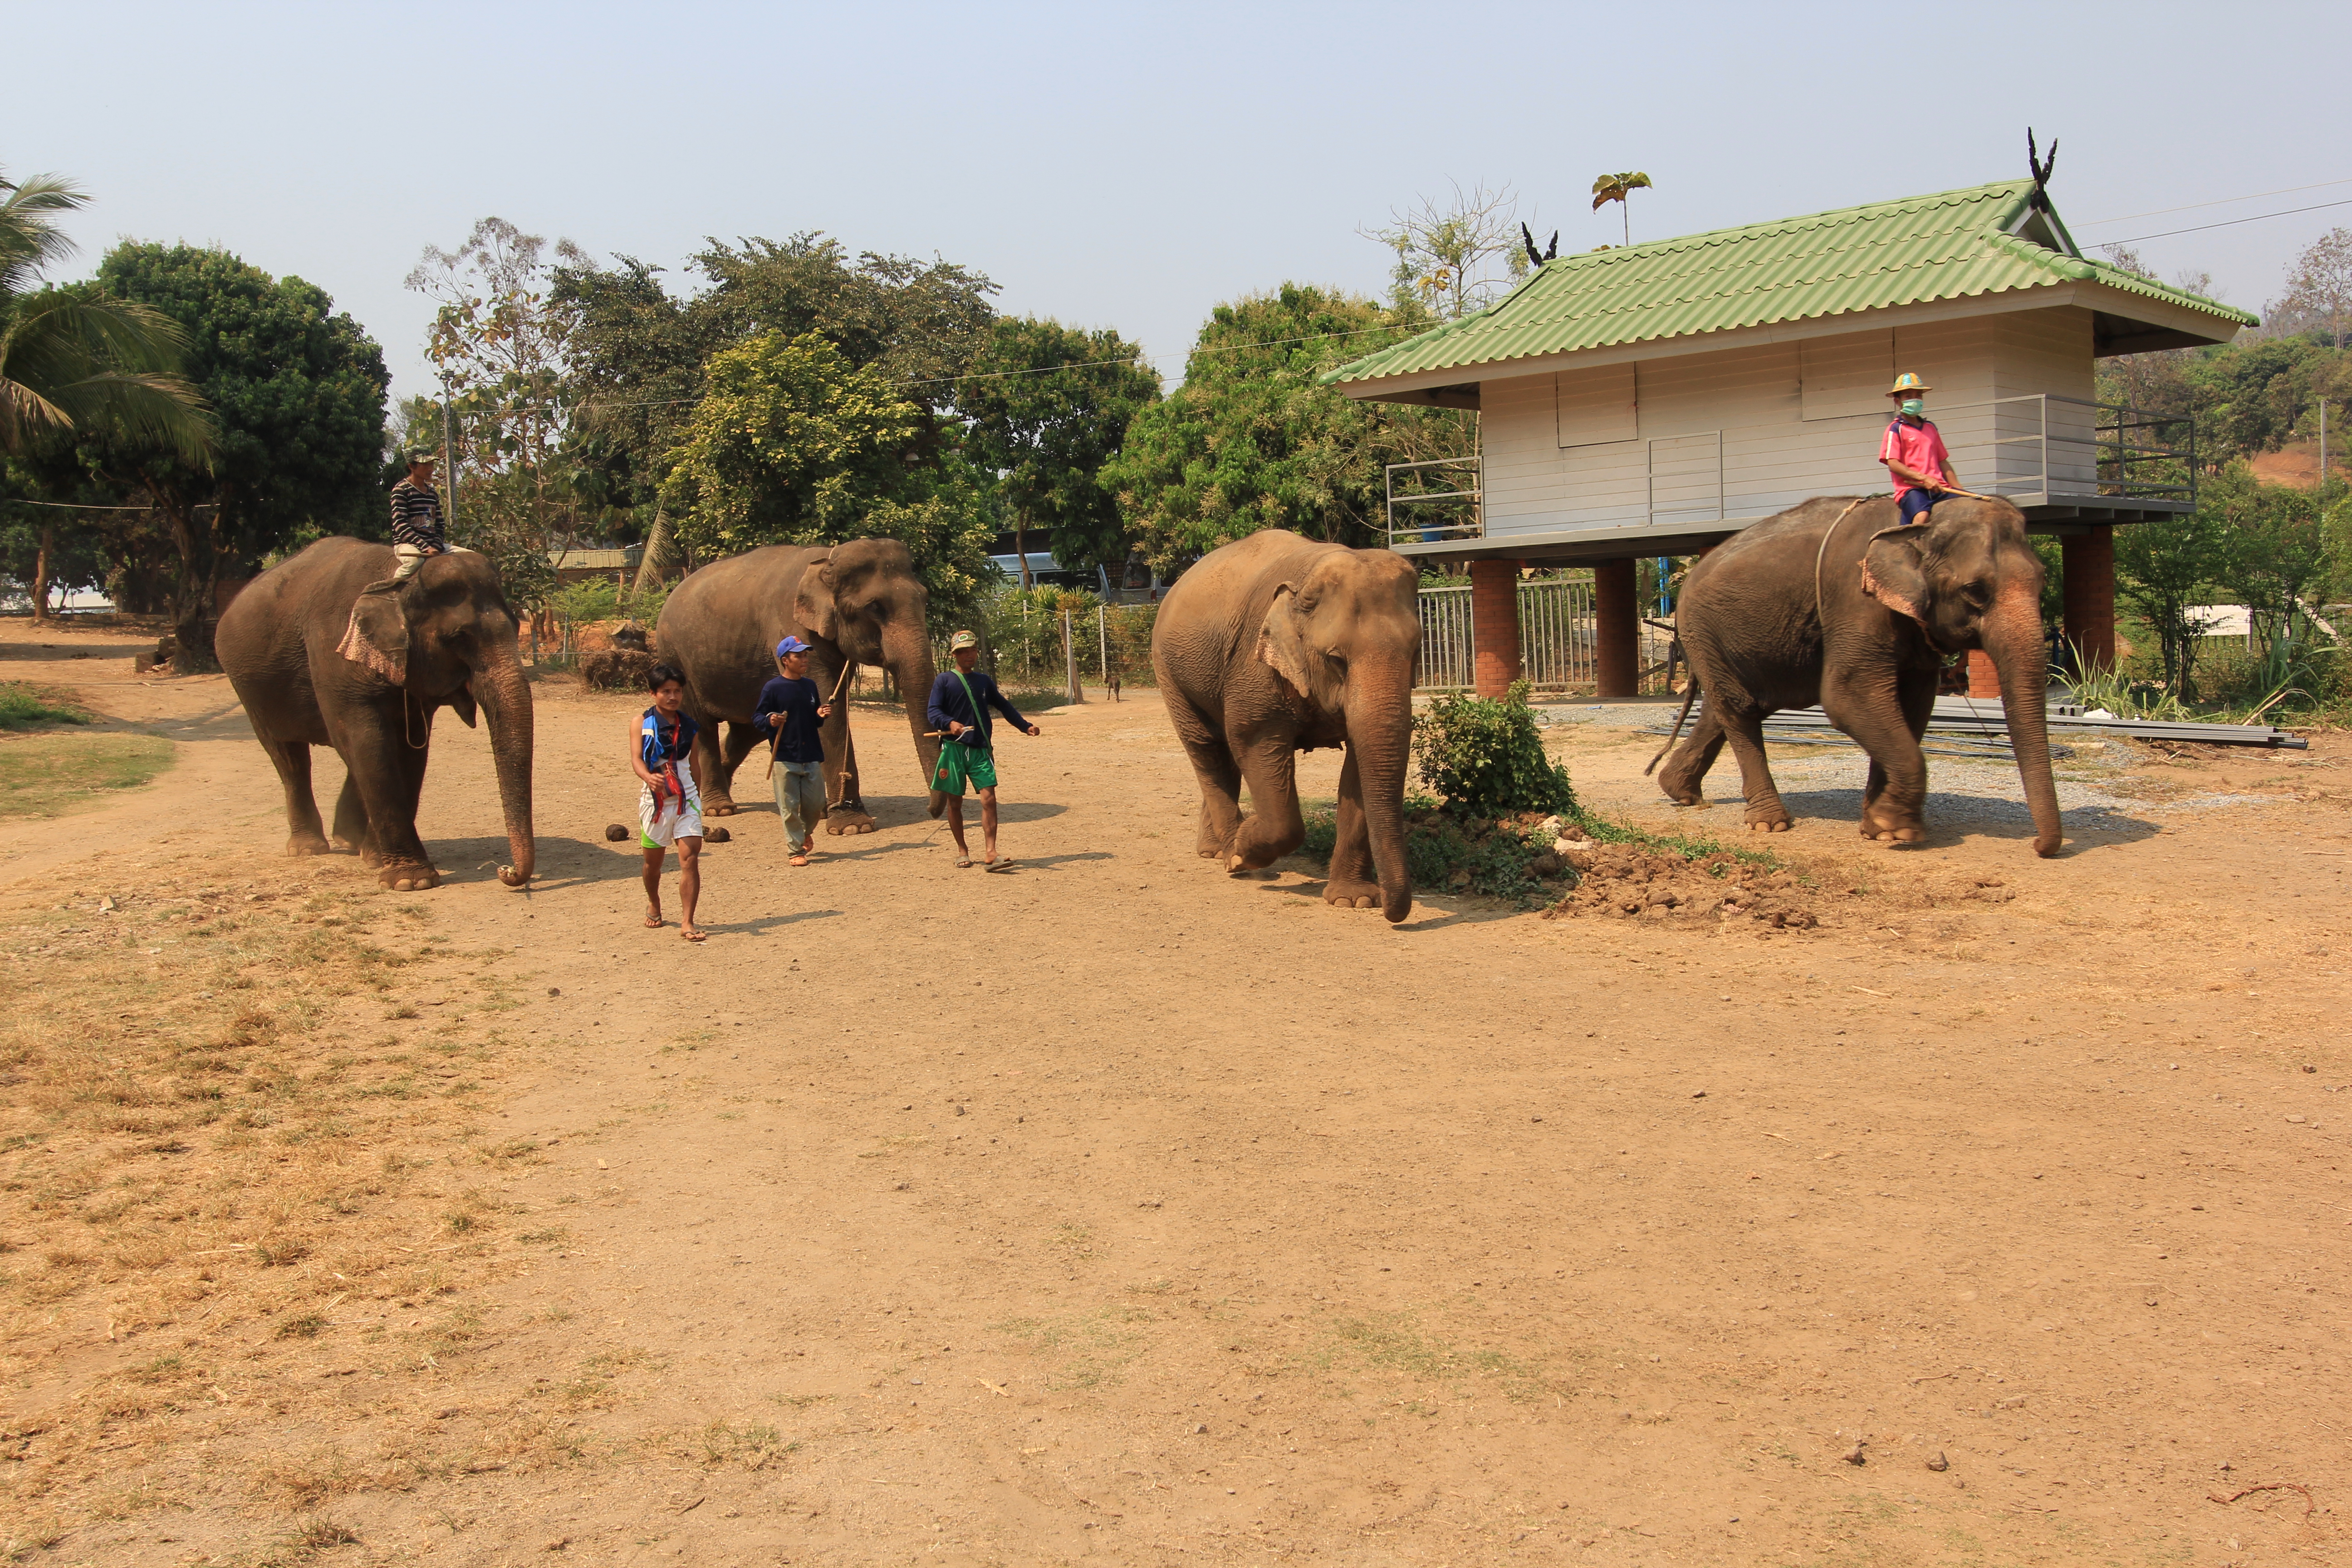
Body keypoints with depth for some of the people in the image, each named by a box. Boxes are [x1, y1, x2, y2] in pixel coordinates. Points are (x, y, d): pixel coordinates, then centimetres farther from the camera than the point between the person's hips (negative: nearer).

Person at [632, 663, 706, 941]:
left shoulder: (688, 723, 6)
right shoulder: (642, 722, -2)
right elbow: (636, 758, -15)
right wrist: (648, 778, -35)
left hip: (686, 798, 1)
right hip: (655, 800, -1)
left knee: (690, 857, -13)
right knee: (653, 859, 13)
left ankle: (687, 923, -13)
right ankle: (654, 904, 41)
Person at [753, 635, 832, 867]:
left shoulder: (810, 686, 10)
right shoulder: (773, 688, -6)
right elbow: (757, 718, -5)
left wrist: (821, 715, -1)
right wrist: (769, 721, -26)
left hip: (812, 757, 4)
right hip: (784, 759, -4)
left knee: (815, 804, 7)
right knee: (789, 807, -1)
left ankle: (806, 833, 36)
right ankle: (796, 850, 9)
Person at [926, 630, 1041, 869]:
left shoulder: (984, 680, 16)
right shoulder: (944, 681, 2)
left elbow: (1004, 706, 26)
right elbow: (933, 712, -8)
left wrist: (1025, 726, 20)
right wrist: (949, 724, -28)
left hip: (980, 750, 3)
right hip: (953, 748, -3)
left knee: (989, 798, -11)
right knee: (955, 802, 5)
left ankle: (990, 854, -14)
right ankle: (962, 850, 21)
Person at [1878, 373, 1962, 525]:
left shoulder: (1931, 429, 24)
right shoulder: (1896, 429, 6)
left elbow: (1942, 461, 25)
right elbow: (1893, 463, -6)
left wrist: (1959, 490, 12)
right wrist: (1923, 478, -17)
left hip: (1939, 488, 6)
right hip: (1910, 488, -6)